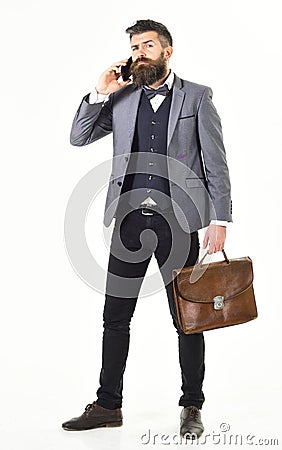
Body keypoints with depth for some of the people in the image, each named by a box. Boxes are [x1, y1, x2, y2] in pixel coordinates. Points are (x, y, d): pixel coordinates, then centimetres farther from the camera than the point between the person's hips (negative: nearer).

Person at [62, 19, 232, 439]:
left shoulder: (197, 97, 4)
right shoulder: (121, 98, 12)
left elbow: (216, 164, 0)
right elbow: (79, 137, 11)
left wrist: (219, 220, -8)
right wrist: (100, 93, -1)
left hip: (178, 219, -3)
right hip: (130, 219, 3)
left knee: (188, 319, 5)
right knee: (115, 316, 7)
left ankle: (192, 407, 19)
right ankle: (107, 405, 20)